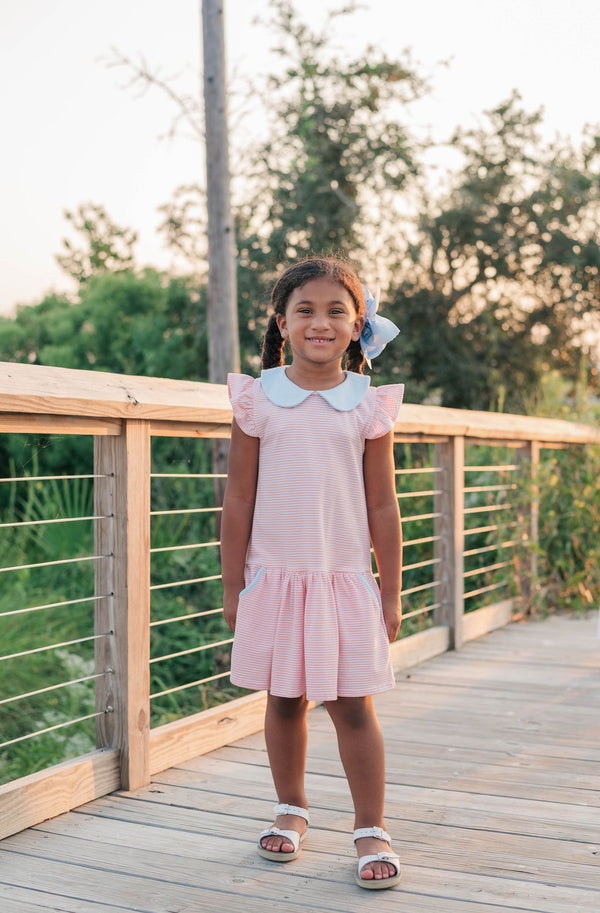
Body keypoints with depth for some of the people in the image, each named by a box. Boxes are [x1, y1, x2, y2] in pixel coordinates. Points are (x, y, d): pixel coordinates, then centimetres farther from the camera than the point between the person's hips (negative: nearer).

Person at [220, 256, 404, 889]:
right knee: (283, 700, 12)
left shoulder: (369, 406, 0)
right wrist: (233, 588, 2)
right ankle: (291, 809, 32)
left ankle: (371, 829, 15)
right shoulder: (257, 400, -1)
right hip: (274, 577, 1)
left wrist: (391, 595, 3)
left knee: (353, 706, 1)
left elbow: (382, 507, 3)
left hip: (345, 580, -1)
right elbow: (238, 501, 2)